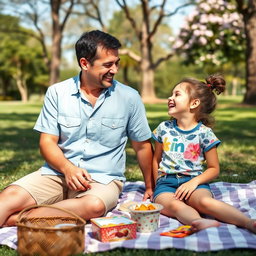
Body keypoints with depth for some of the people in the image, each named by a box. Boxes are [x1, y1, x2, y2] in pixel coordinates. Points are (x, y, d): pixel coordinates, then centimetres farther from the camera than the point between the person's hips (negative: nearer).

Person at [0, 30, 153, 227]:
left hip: (104, 179, -1)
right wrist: (67, 168, -18)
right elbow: (47, 141, 1)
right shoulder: (57, 93, 2)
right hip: (59, 173, 2)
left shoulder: (129, 98, 0)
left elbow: (142, 146, 10)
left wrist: (150, 188, 14)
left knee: (94, 205, -36)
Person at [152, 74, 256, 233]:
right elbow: (156, 159, 22)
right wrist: (158, 185, 16)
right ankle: (198, 222, -62)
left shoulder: (204, 133, 2)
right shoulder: (164, 129, 12)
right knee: (173, 204, -34)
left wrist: (195, 181, -12)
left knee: (205, 201, -36)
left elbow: (214, 169, 4)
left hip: (193, 181, -2)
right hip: (166, 182, 2)